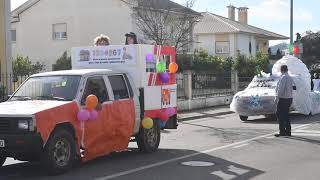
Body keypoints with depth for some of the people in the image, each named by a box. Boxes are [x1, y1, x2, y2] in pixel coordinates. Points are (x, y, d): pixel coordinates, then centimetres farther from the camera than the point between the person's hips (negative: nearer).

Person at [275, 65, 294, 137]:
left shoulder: (283, 77, -15)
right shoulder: (290, 78, 12)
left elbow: (280, 88, -19)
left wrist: (278, 96, -12)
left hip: (283, 99, -9)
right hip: (289, 98, 9)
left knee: (280, 115, -4)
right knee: (286, 115, 15)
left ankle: (282, 131, -7)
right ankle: (288, 131, 18)